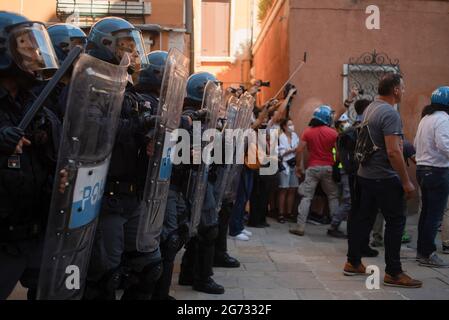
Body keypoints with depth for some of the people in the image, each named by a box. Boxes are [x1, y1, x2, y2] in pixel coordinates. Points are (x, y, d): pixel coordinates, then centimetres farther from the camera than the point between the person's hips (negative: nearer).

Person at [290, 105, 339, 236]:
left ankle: (300, 226, -1)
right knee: (333, 197, 13)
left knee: (306, 197, 3)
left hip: (312, 167, 0)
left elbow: (300, 150, -4)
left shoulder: (308, 131, 0)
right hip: (328, 167, 0)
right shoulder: (333, 133, -3)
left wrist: (298, 166, 4)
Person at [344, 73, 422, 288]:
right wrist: (406, 182, -18)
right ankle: (393, 273, 6)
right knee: (396, 222, 0)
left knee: (363, 218, 14)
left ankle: (353, 263, 22)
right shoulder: (390, 113, -17)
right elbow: (393, 152, -23)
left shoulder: (370, 109, 11)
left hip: (365, 174, 9)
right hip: (384, 178, -9)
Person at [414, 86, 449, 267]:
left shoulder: (426, 118, 13)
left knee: (426, 211, 15)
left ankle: (422, 250, 22)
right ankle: (428, 255, 1)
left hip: (422, 169, 9)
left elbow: (416, 143, 17)